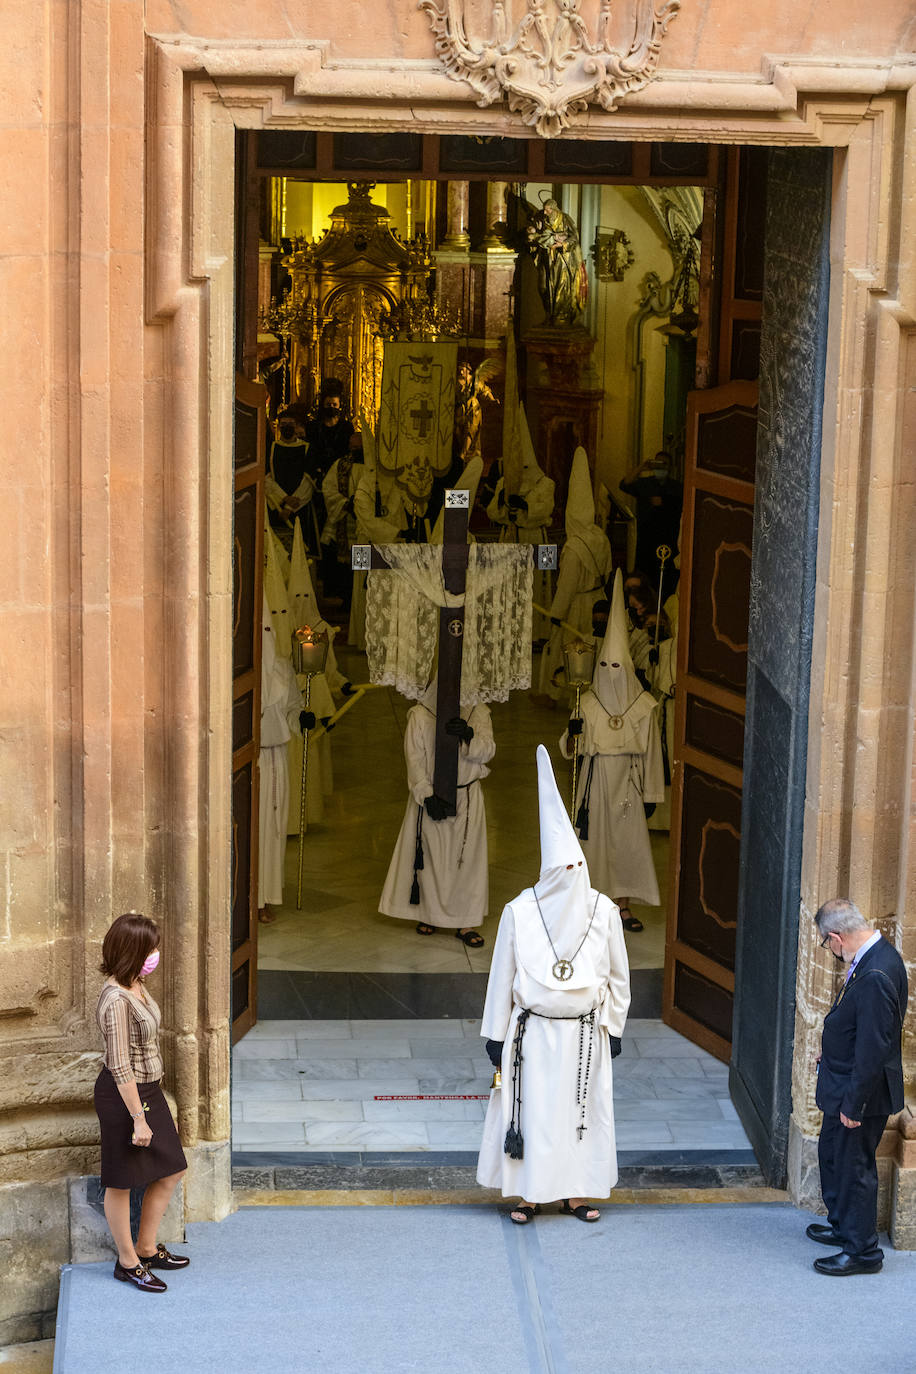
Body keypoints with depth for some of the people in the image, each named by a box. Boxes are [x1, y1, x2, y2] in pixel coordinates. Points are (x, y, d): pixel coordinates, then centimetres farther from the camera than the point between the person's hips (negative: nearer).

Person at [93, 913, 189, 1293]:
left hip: (149, 1090, 10)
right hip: (124, 1095, -10)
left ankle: (147, 1248, 33)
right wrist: (138, 1118, -22)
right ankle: (127, 1262, 22)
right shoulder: (116, 1000, -27)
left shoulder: (135, 986, 2)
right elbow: (120, 1066, -25)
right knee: (122, 1182, 8)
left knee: (169, 1173, 17)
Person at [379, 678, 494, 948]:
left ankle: (465, 922, 7)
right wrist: (427, 795, -15)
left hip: (467, 798, 1)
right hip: (430, 796, -1)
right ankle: (427, 913, 21)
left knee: (467, 857, 1)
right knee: (429, 857, 5)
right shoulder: (420, 715, -3)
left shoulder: (478, 712, 3)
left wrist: (469, 735, -27)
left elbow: (487, 752, -7)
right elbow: (415, 759, -6)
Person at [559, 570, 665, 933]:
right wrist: (572, 732, -21)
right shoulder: (588, 703, -1)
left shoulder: (644, 705, -2)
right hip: (596, 777, 0)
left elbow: (650, 749, 2)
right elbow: (570, 748, 1)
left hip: (626, 780, 0)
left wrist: (651, 791, 2)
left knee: (629, 839, 0)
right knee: (595, 837, 3)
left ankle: (624, 905, 11)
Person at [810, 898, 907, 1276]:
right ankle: (843, 1226, 42)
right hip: (844, 1082, 10)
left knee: (854, 1166, 5)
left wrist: (854, 1105, -22)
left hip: (861, 1090, -10)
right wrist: (832, 1049, 20)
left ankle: (862, 1250, 20)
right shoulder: (874, 954, 0)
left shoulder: (875, 976, -32)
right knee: (831, 1153, 24)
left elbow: (874, 1049, -29)